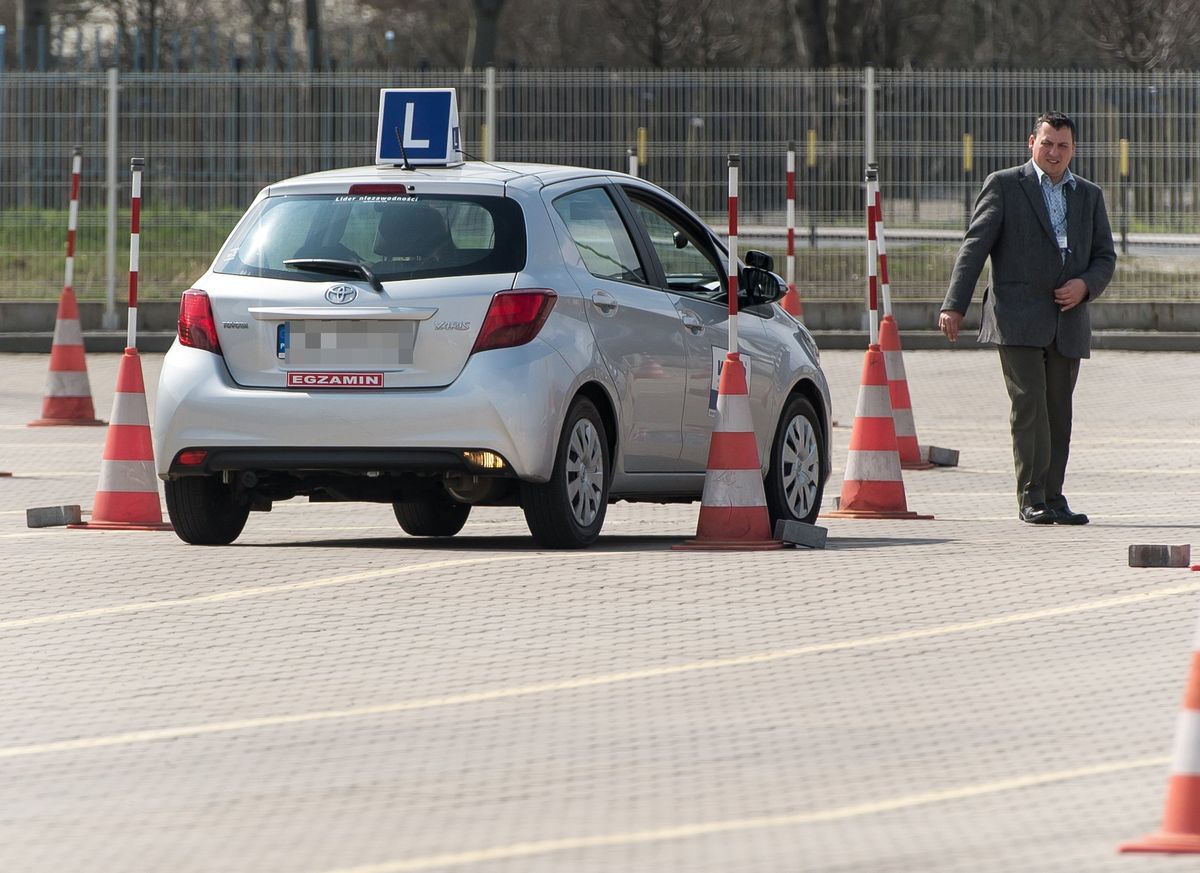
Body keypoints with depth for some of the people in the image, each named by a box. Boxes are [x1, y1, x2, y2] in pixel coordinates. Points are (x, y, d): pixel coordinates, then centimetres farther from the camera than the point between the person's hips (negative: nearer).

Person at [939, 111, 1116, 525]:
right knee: (1029, 402, -13)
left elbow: (1105, 256, 17)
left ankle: (1053, 498, 8)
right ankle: (1031, 498, -12)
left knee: (1058, 410, 4)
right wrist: (954, 305, -10)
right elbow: (975, 246, -1)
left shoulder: (1089, 196, 17)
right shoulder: (1004, 186, 4)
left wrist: (1085, 285, -5)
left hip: (1068, 320, 4)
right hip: (1018, 318, -4)